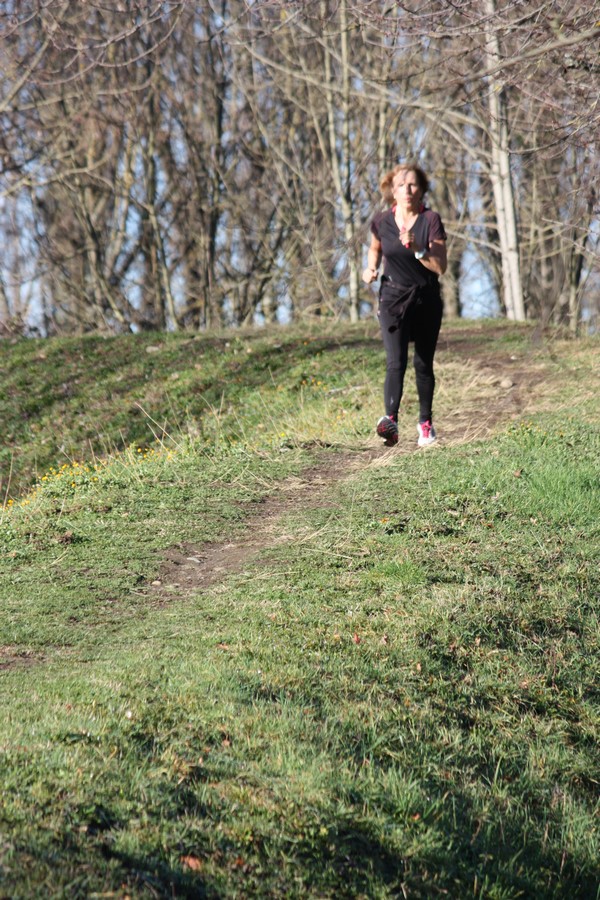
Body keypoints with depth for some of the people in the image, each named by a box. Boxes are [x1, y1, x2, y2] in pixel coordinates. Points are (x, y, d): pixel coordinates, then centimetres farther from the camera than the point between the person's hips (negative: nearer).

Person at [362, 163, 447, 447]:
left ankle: (425, 422, 27)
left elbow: (440, 266, -15)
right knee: (395, 362, -17)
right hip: (392, 298, 0)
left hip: (426, 299, 0)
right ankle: (390, 419, -32)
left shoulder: (431, 221, -10)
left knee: (423, 364, 9)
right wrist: (371, 267, 1)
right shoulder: (382, 222, -3)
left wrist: (416, 248, -29)